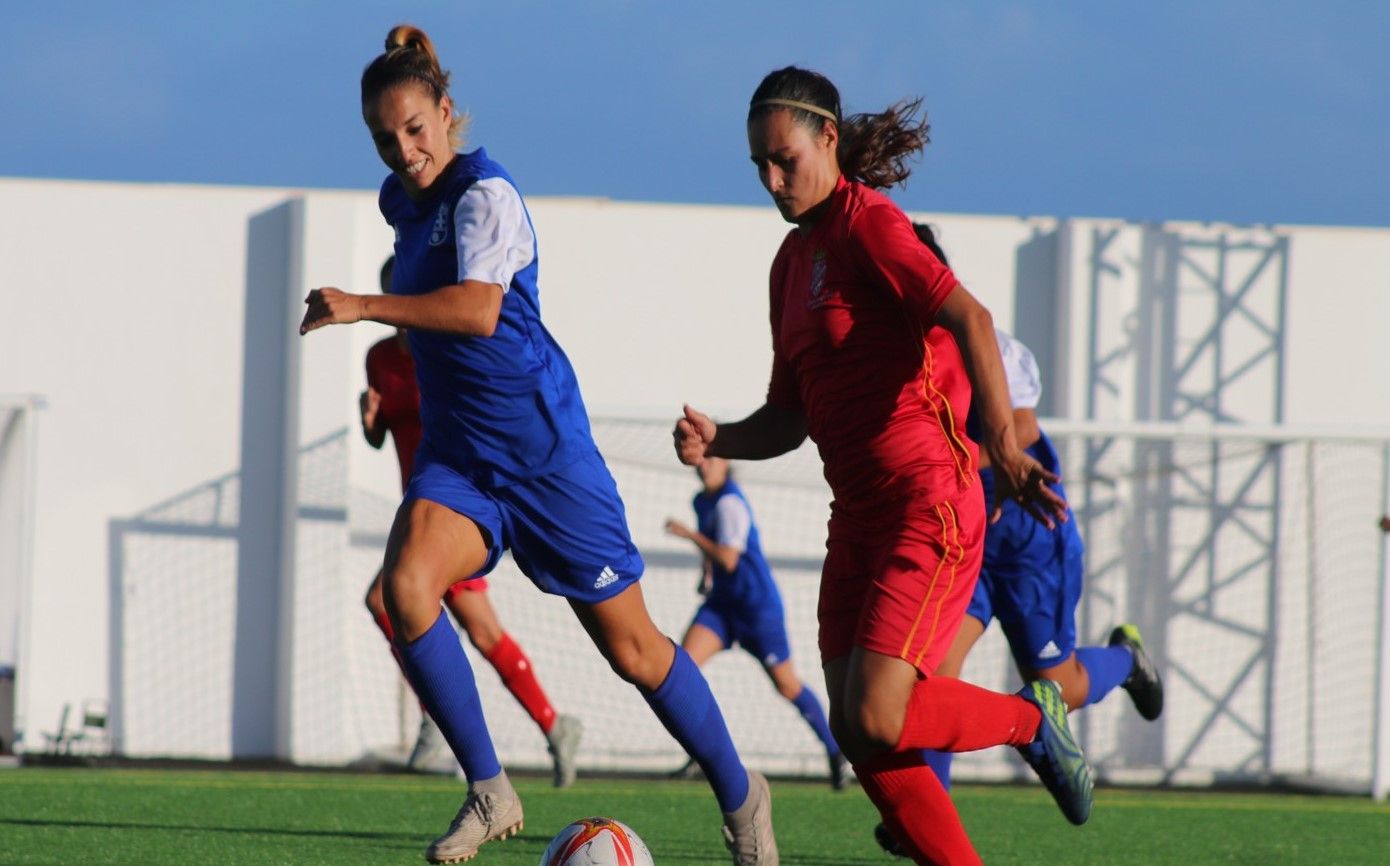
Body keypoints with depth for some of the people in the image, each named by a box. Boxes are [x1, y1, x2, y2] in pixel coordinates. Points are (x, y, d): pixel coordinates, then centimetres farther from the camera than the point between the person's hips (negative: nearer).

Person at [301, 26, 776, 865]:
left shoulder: (484, 194, -16)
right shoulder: (405, 203, 9)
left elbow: (478, 310, -34)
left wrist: (365, 308, -43)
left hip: (540, 445, -7)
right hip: (457, 454, 7)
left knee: (631, 647, 2)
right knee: (406, 582, -23)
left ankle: (740, 794, 24)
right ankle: (489, 792, -15)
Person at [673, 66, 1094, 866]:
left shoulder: (868, 224, -10)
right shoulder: (793, 260, 16)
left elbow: (968, 317, -25)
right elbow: (789, 416, 20)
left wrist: (1004, 447, -37)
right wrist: (716, 440, -1)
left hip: (927, 504, -9)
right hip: (859, 513, 9)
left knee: (877, 720, -17)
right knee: (856, 735, -1)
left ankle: (1031, 718, 9)